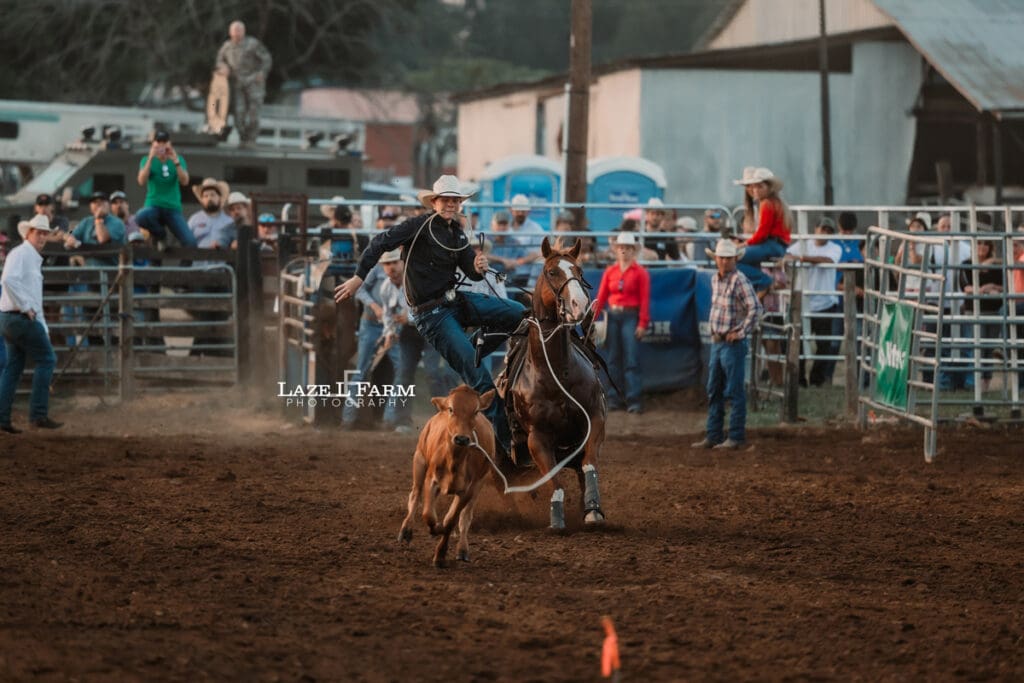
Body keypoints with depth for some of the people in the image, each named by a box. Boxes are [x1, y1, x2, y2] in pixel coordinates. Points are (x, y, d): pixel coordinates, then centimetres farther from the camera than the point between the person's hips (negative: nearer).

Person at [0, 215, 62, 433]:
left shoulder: (35, 259, 22)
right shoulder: (20, 254, -9)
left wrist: (44, 328, 23)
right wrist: (25, 307, -22)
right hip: (20, 317, -10)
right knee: (46, 359, -5)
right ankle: (38, 414, -6)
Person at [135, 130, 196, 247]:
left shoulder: (178, 160, 9)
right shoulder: (147, 160, 5)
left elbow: (185, 181, -7)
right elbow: (142, 181, -12)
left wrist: (176, 162, -18)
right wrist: (150, 159, -18)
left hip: (173, 208, 1)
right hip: (153, 206, -1)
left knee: (190, 242, -19)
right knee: (140, 217, -36)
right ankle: (159, 234, -4)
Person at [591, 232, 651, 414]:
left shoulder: (640, 272, -2)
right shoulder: (610, 271, 9)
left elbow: (644, 299, -6)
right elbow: (601, 297, 7)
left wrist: (642, 324, -12)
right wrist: (592, 318, -2)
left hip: (630, 317, -4)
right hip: (613, 316, 4)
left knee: (631, 359, -9)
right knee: (613, 359, 7)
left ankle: (635, 399, -9)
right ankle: (615, 398, 13)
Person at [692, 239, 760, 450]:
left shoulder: (739, 280, -15)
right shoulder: (715, 279, 10)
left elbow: (755, 308, -23)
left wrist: (741, 332, -19)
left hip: (733, 343, -8)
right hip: (716, 341, 8)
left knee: (734, 391, -3)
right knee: (714, 391, 12)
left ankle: (736, 437, 2)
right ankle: (713, 436, 19)